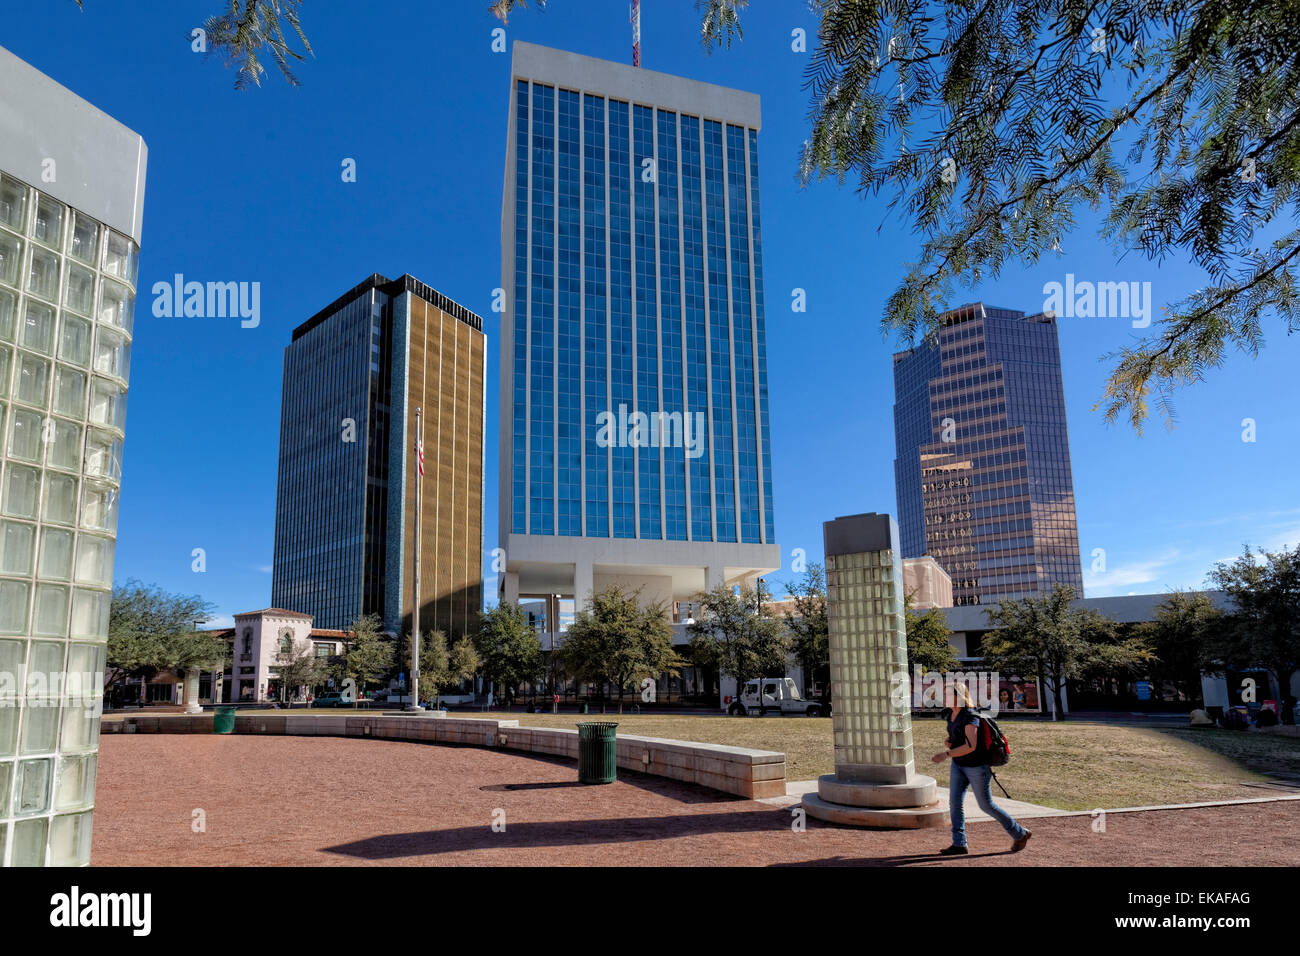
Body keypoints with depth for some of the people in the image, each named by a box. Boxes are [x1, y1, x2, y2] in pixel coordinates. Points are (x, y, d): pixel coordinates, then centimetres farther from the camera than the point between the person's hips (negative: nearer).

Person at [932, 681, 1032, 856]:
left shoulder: (970, 717, -23)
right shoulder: (951, 715, 4)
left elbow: (971, 746, -32)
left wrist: (946, 754, -37)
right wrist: (950, 742, 0)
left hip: (976, 767, -8)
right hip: (958, 765, 8)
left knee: (986, 805, 4)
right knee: (955, 802, 0)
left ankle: (1020, 834, 23)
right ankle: (959, 845, 6)